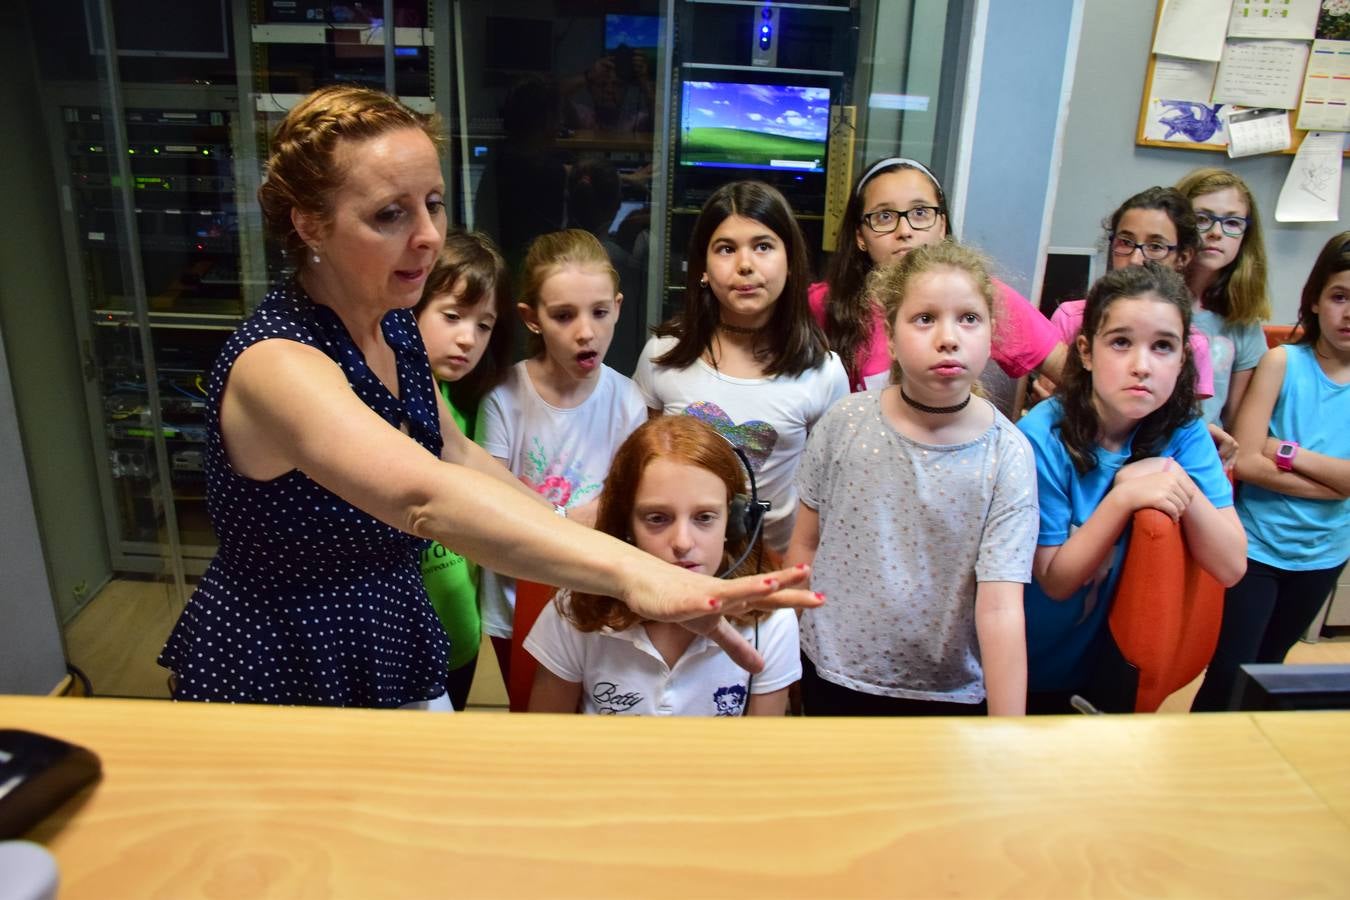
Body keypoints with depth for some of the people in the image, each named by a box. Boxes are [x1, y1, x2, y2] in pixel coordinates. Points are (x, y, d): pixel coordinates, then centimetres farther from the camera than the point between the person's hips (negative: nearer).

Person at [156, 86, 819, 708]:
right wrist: (633, 574, -57)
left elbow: (454, 453, 11)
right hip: (278, 677, -6)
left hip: (392, 650, 7)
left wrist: (568, 525, 9)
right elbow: (425, 496, -47)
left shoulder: (394, 326, -4)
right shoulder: (275, 365, -29)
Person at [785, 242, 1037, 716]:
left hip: (949, 690, -1)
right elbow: (805, 543, -1)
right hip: (833, 673, 2)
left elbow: (999, 607, -19)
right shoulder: (845, 423, -11)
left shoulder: (1007, 455, -16)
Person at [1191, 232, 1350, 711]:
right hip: (1256, 545, -4)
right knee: (1228, 674, -1)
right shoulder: (1282, 362, -11)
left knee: (1266, 667, 21)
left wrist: (1288, 452, -21)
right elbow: (1245, 461, -19)